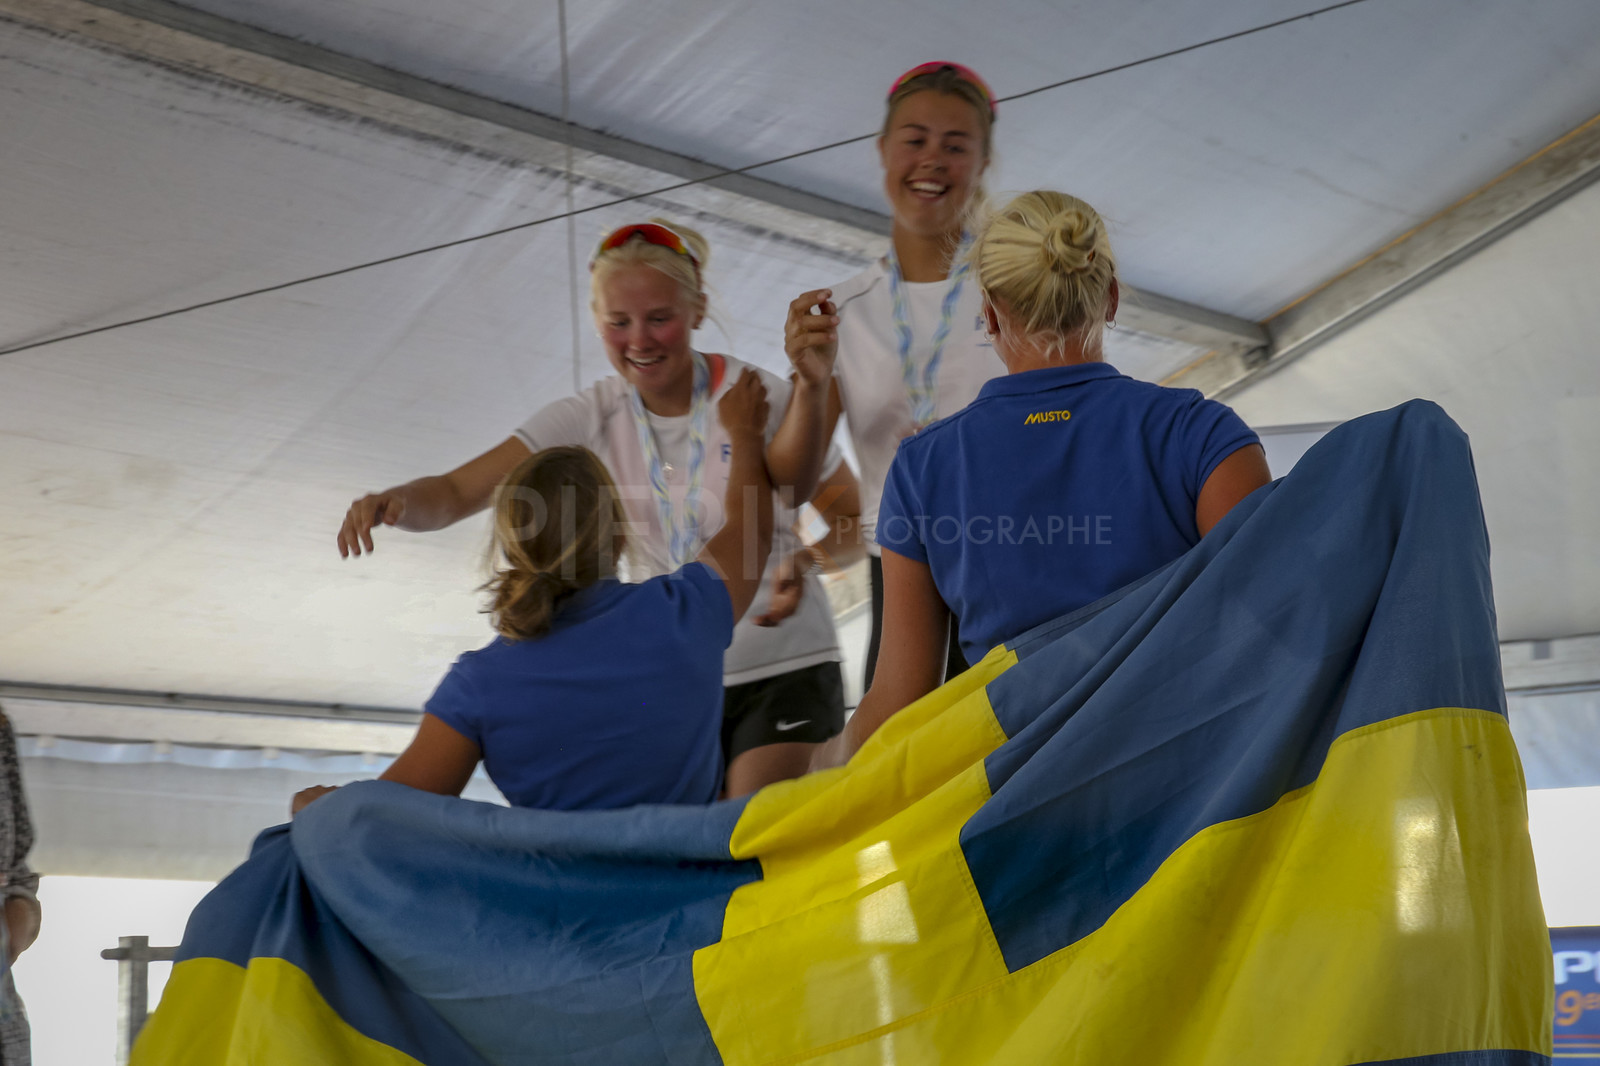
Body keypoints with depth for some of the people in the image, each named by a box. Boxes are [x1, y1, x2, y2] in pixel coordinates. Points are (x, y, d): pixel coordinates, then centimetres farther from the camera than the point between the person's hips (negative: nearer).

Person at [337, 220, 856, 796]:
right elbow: (455, 493, -8)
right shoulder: (593, 418, -2)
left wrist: (808, 556, -29)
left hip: (784, 669, -3)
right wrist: (396, 501, -29)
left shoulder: (757, 397, -9)